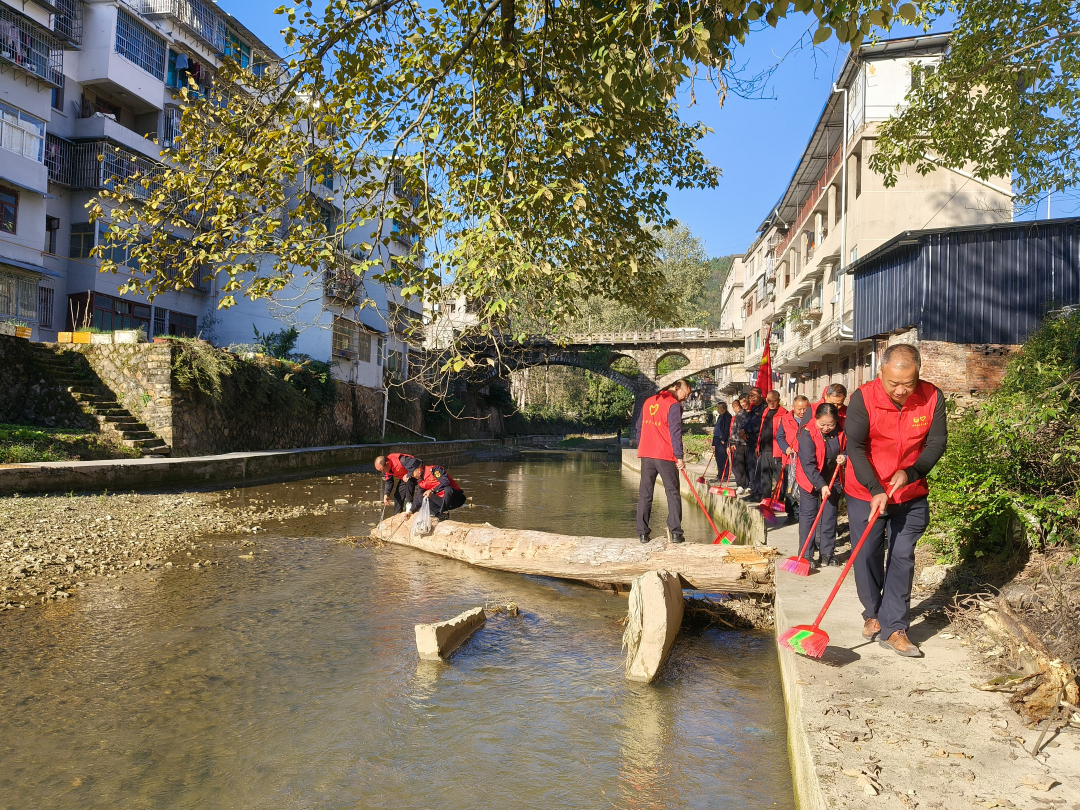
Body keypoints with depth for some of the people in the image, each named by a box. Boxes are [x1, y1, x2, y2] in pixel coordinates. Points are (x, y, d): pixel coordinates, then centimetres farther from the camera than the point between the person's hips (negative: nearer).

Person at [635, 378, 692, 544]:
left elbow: (639, 428, 20)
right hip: (665, 456, -5)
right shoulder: (674, 405, -6)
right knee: (673, 494, 3)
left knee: (644, 494, 7)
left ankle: (642, 533, 6)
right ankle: (675, 533, 0)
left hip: (646, 455, 5)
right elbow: (675, 432, -12)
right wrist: (679, 457, -11)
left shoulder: (648, 402, 15)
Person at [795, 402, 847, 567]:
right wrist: (821, 485, -31)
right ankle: (806, 554, 5)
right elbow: (808, 463, -26)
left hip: (832, 479, 4)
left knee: (830, 516, 8)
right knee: (808, 515, -1)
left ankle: (827, 553, 18)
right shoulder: (807, 432, -23)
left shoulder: (841, 431, -12)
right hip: (810, 479, -4)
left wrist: (844, 456, -16)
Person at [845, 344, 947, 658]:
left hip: (911, 494, 2)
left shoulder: (932, 397, -10)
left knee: (902, 558, 1)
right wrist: (875, 490, -27)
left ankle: (894, 629, 7)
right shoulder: (863, 398, -19)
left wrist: (911, 472, -21)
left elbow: (937, 442, -6)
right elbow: (855, 447, -20)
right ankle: (873, 613, 28)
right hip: (865, 493, -1)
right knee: (867, 557, 5)